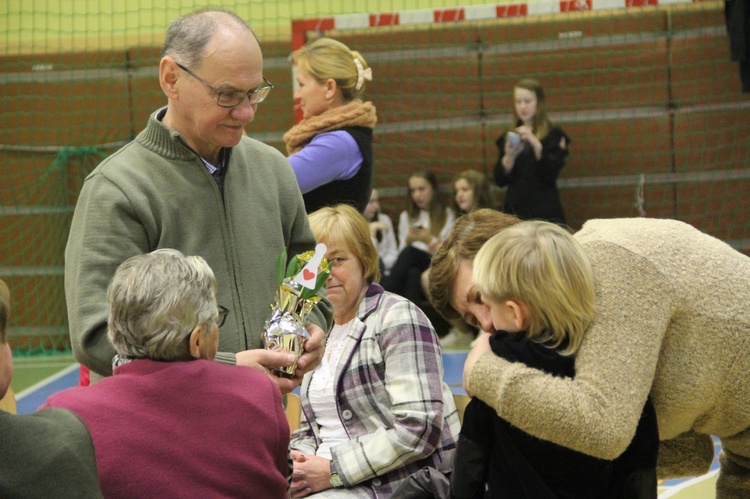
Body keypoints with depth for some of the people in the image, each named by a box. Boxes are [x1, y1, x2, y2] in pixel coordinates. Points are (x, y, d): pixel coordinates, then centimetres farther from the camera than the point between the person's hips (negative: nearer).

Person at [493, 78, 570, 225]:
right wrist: (509, 157, -12)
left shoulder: (553, 135, 3)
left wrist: (536, 144, -22)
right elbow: (500, 180, 6)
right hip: (515, 210, 3)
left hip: (545, 212, -3)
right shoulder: (509, 137, 13)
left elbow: (551, 174, -10)